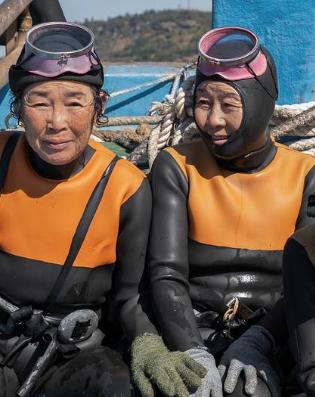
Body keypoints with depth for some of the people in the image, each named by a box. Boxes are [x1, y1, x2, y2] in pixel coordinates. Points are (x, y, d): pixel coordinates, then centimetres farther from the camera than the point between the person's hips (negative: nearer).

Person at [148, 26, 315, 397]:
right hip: (194, 331, 0)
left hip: (274, 336, 0)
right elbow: (166, 274, -7)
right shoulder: (176, 167, 2)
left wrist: (255, 343, -23)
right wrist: (193, 353, -24)